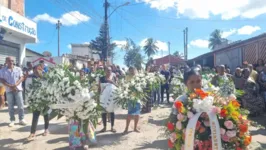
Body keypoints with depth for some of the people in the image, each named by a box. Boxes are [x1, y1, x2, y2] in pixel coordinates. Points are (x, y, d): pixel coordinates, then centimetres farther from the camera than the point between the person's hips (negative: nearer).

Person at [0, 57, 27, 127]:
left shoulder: (18, 69, 6)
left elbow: (22, 78, 1)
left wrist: (15, 85, -15)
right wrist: (10, 86, -15)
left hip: (18, 89, 0)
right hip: (9, 90, 0)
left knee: (20, 105, 0)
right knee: (10, 106, 4)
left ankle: (21, 119, 9)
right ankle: (12, 120, 12)